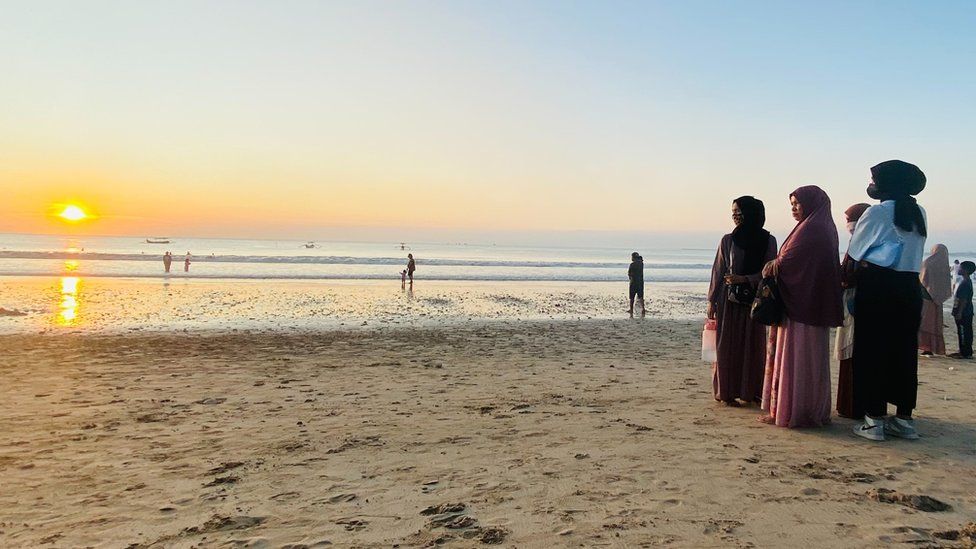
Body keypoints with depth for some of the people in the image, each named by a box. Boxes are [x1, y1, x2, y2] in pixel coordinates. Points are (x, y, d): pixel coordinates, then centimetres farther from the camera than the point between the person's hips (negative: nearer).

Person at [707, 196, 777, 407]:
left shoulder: (768, 240, 1)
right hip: (729, 300, 0)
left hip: (755, 300, 0)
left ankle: (752, 391, 15)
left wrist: (744, 279, -17)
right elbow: (718, 271, 3)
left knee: (754, 346, 5)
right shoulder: (728, 240, 2)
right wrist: (712, 300, 1)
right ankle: (727, 392, 8)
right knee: (727, 345, 1)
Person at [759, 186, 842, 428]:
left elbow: (787, 261, -18)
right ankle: (815, 410, 21)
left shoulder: (810, 229, -15)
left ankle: (787, 411, 1)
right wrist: (775, 265, 5)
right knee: (811, 358, 14)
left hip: (799, 303, -10)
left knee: (793, 356, -4)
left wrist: (771, 266, 4)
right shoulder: (824, 228, 15)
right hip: (816, 304, 10)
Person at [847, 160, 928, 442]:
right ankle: (904, 419, 17)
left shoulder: (876, 212, -8)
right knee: (904, 352, 11)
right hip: (910, 288, 6)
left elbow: (852, 256, -2)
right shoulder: (919, 213, 10)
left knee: (872, 352, 0)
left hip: (877, 289, -6)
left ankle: (875, 420, 1)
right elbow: (914, 254, 13)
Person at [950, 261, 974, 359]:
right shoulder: (966, 282, 15)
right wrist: (957, 312, 23)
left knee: (964, 333, -6)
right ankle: (963, 351, 21)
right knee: (962, 333, 15)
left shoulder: (965, 283, -18)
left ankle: (966, 353, -3)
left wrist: (960, 312, -21)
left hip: (964, 314, -10)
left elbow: (964, 300, -21)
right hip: (964, 314, 10)